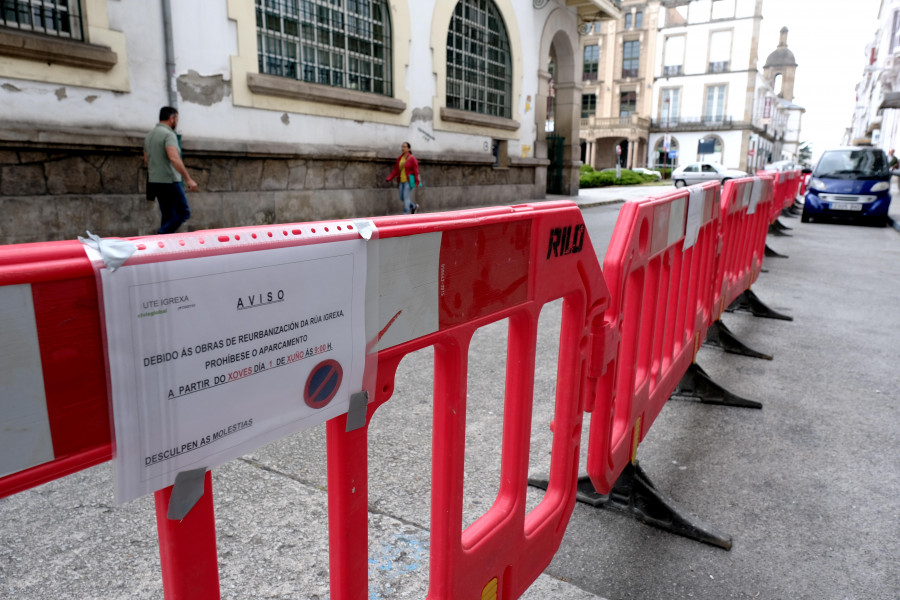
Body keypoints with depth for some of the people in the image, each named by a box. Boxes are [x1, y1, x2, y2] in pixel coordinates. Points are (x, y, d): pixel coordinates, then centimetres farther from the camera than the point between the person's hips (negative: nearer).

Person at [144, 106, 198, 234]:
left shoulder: (150, 135, 17)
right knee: (183, 212, -4)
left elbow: (146, 161, 23)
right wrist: (188, 179, -25)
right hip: (169, 181, -9)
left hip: (154, 181, 9)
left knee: (167, 215, 14)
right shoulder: (168, 134, -12)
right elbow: (174, 158, -25)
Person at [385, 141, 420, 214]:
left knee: (406, 196, -12)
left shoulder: (412, 159, -9)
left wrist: (417, 182, -17)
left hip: (409, 180, -7)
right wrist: (389, 178, -1)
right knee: (402, 198, 9)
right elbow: (396, 170, 9)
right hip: (402, 181, 7)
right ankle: (414, 206, 31)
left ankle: (406, 214, -5)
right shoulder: (399, 158, 9)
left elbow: (416, 171, -11)